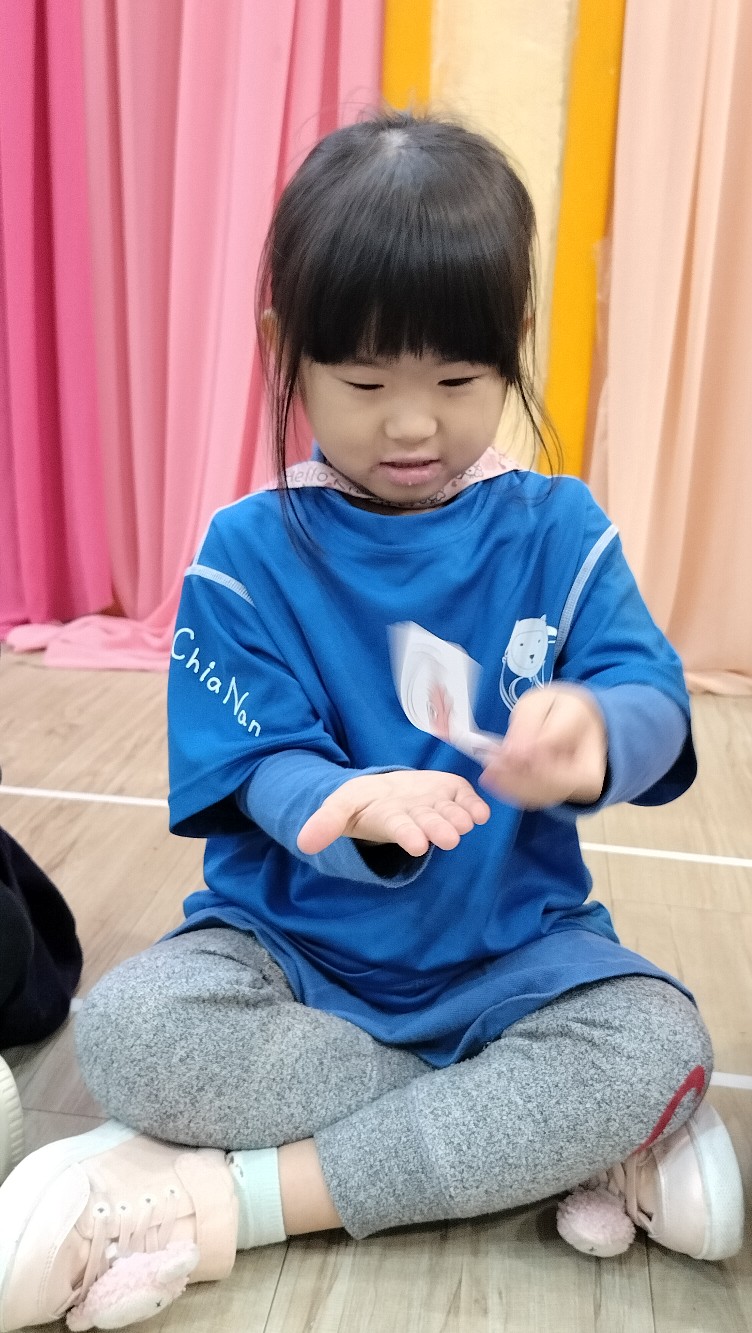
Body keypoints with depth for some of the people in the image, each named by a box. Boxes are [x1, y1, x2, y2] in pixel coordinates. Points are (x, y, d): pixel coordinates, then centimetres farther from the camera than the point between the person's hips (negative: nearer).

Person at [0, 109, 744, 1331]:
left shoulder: (559, 532, -1)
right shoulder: (249, 553, -6)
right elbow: (258, 768, -12)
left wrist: (593, 732, -38)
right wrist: (356, 807, -37)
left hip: (515, 943, 1)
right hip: (294, 941, 0)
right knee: (129, 1031, -29)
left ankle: (217, 1204, -22)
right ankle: (568, 1140, -18)